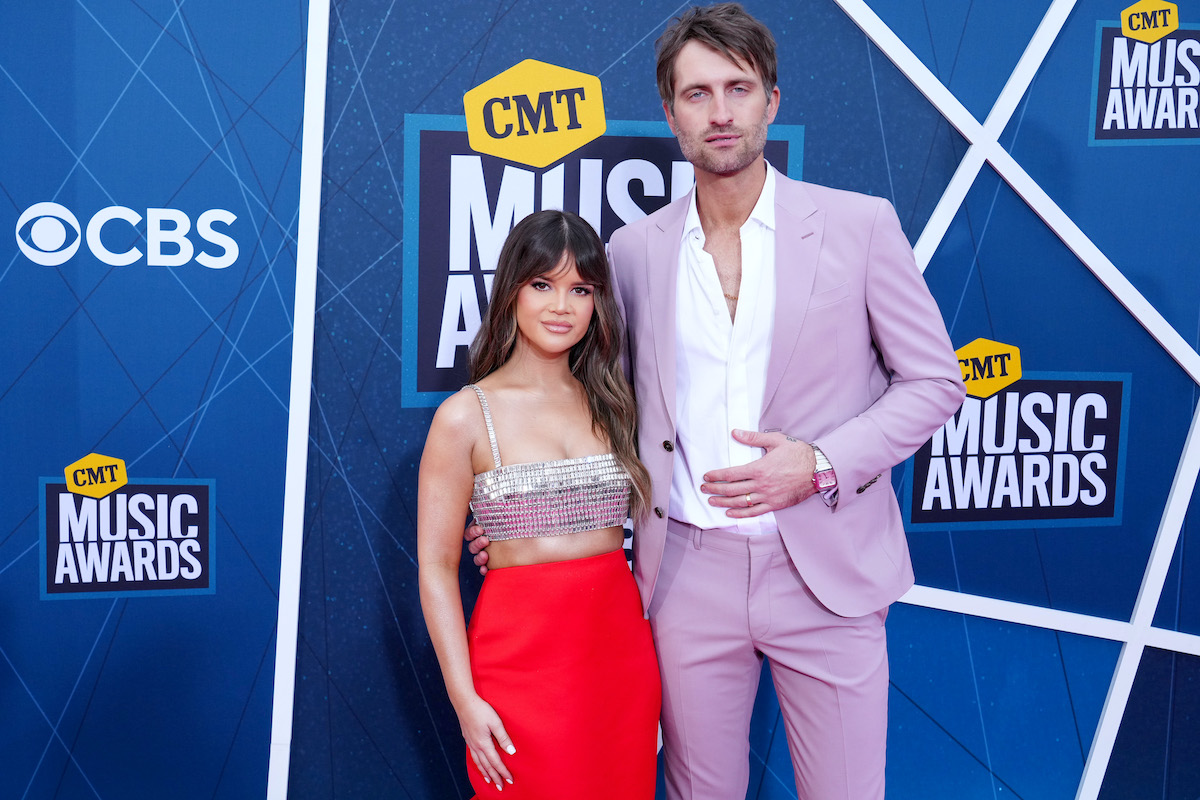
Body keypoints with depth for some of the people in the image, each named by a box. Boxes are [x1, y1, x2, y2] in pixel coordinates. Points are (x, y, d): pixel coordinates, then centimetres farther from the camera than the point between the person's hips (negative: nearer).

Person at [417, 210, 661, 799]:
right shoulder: (466, 416, -6)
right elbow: (436, 567, -6)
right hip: (521, 657, -4)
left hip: (621, 649, 4)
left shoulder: (612, 403, 8)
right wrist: (465, 699, -10)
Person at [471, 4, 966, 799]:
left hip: (825, 570, -2)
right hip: (688, 572, 2)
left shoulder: (858, 225, -3)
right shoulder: (636, 248, 5)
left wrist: (821, 464, -12)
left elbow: (935, 380, 1)